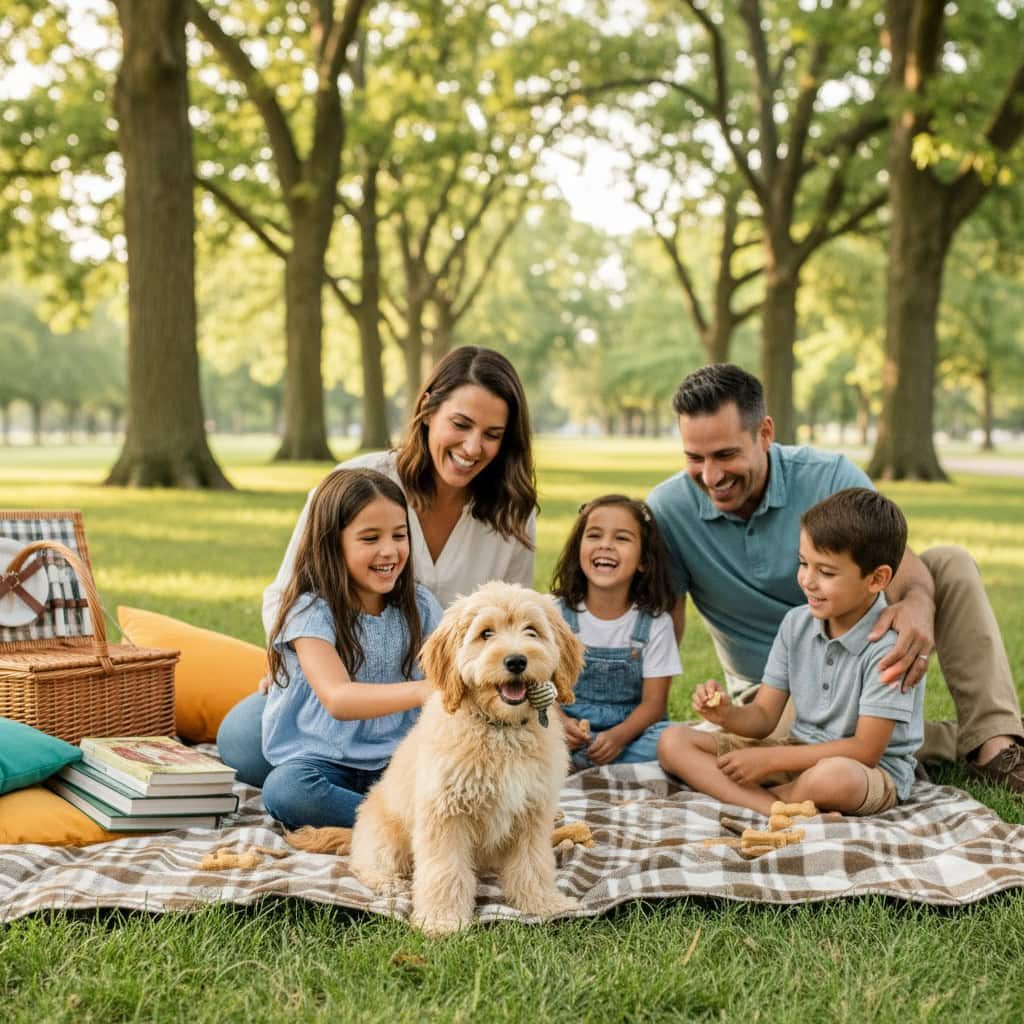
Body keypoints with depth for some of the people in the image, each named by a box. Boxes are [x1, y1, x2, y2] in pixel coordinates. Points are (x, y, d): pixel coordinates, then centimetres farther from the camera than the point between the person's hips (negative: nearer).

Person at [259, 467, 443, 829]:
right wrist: (418, 691, -44)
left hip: (394, 760, 4)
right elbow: (338, 699, -28)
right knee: (284, 789, -36)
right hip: (321, 761, -3)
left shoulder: (418, 605, 4)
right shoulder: (311, 610, -13)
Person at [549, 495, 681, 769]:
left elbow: (653, 702, -4)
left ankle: (575, 760, -25)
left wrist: (619, 736, -24)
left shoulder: (655, 623, -2)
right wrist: (562, 723, -23)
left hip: (629, 729, 1)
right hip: (569, 724, -1)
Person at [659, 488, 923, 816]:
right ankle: (773, 809, -26)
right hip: (801, 753, 7)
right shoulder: (796, 624, 1)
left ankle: (748, 796, -15)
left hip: (874, 770, -7)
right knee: (673, 742, -6)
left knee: (834, 777, -45)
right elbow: (764, 716, 4)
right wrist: (728, 715, -20)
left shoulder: (888, 646, -20)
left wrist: (768, 759, -19)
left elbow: (866, 750, -20)